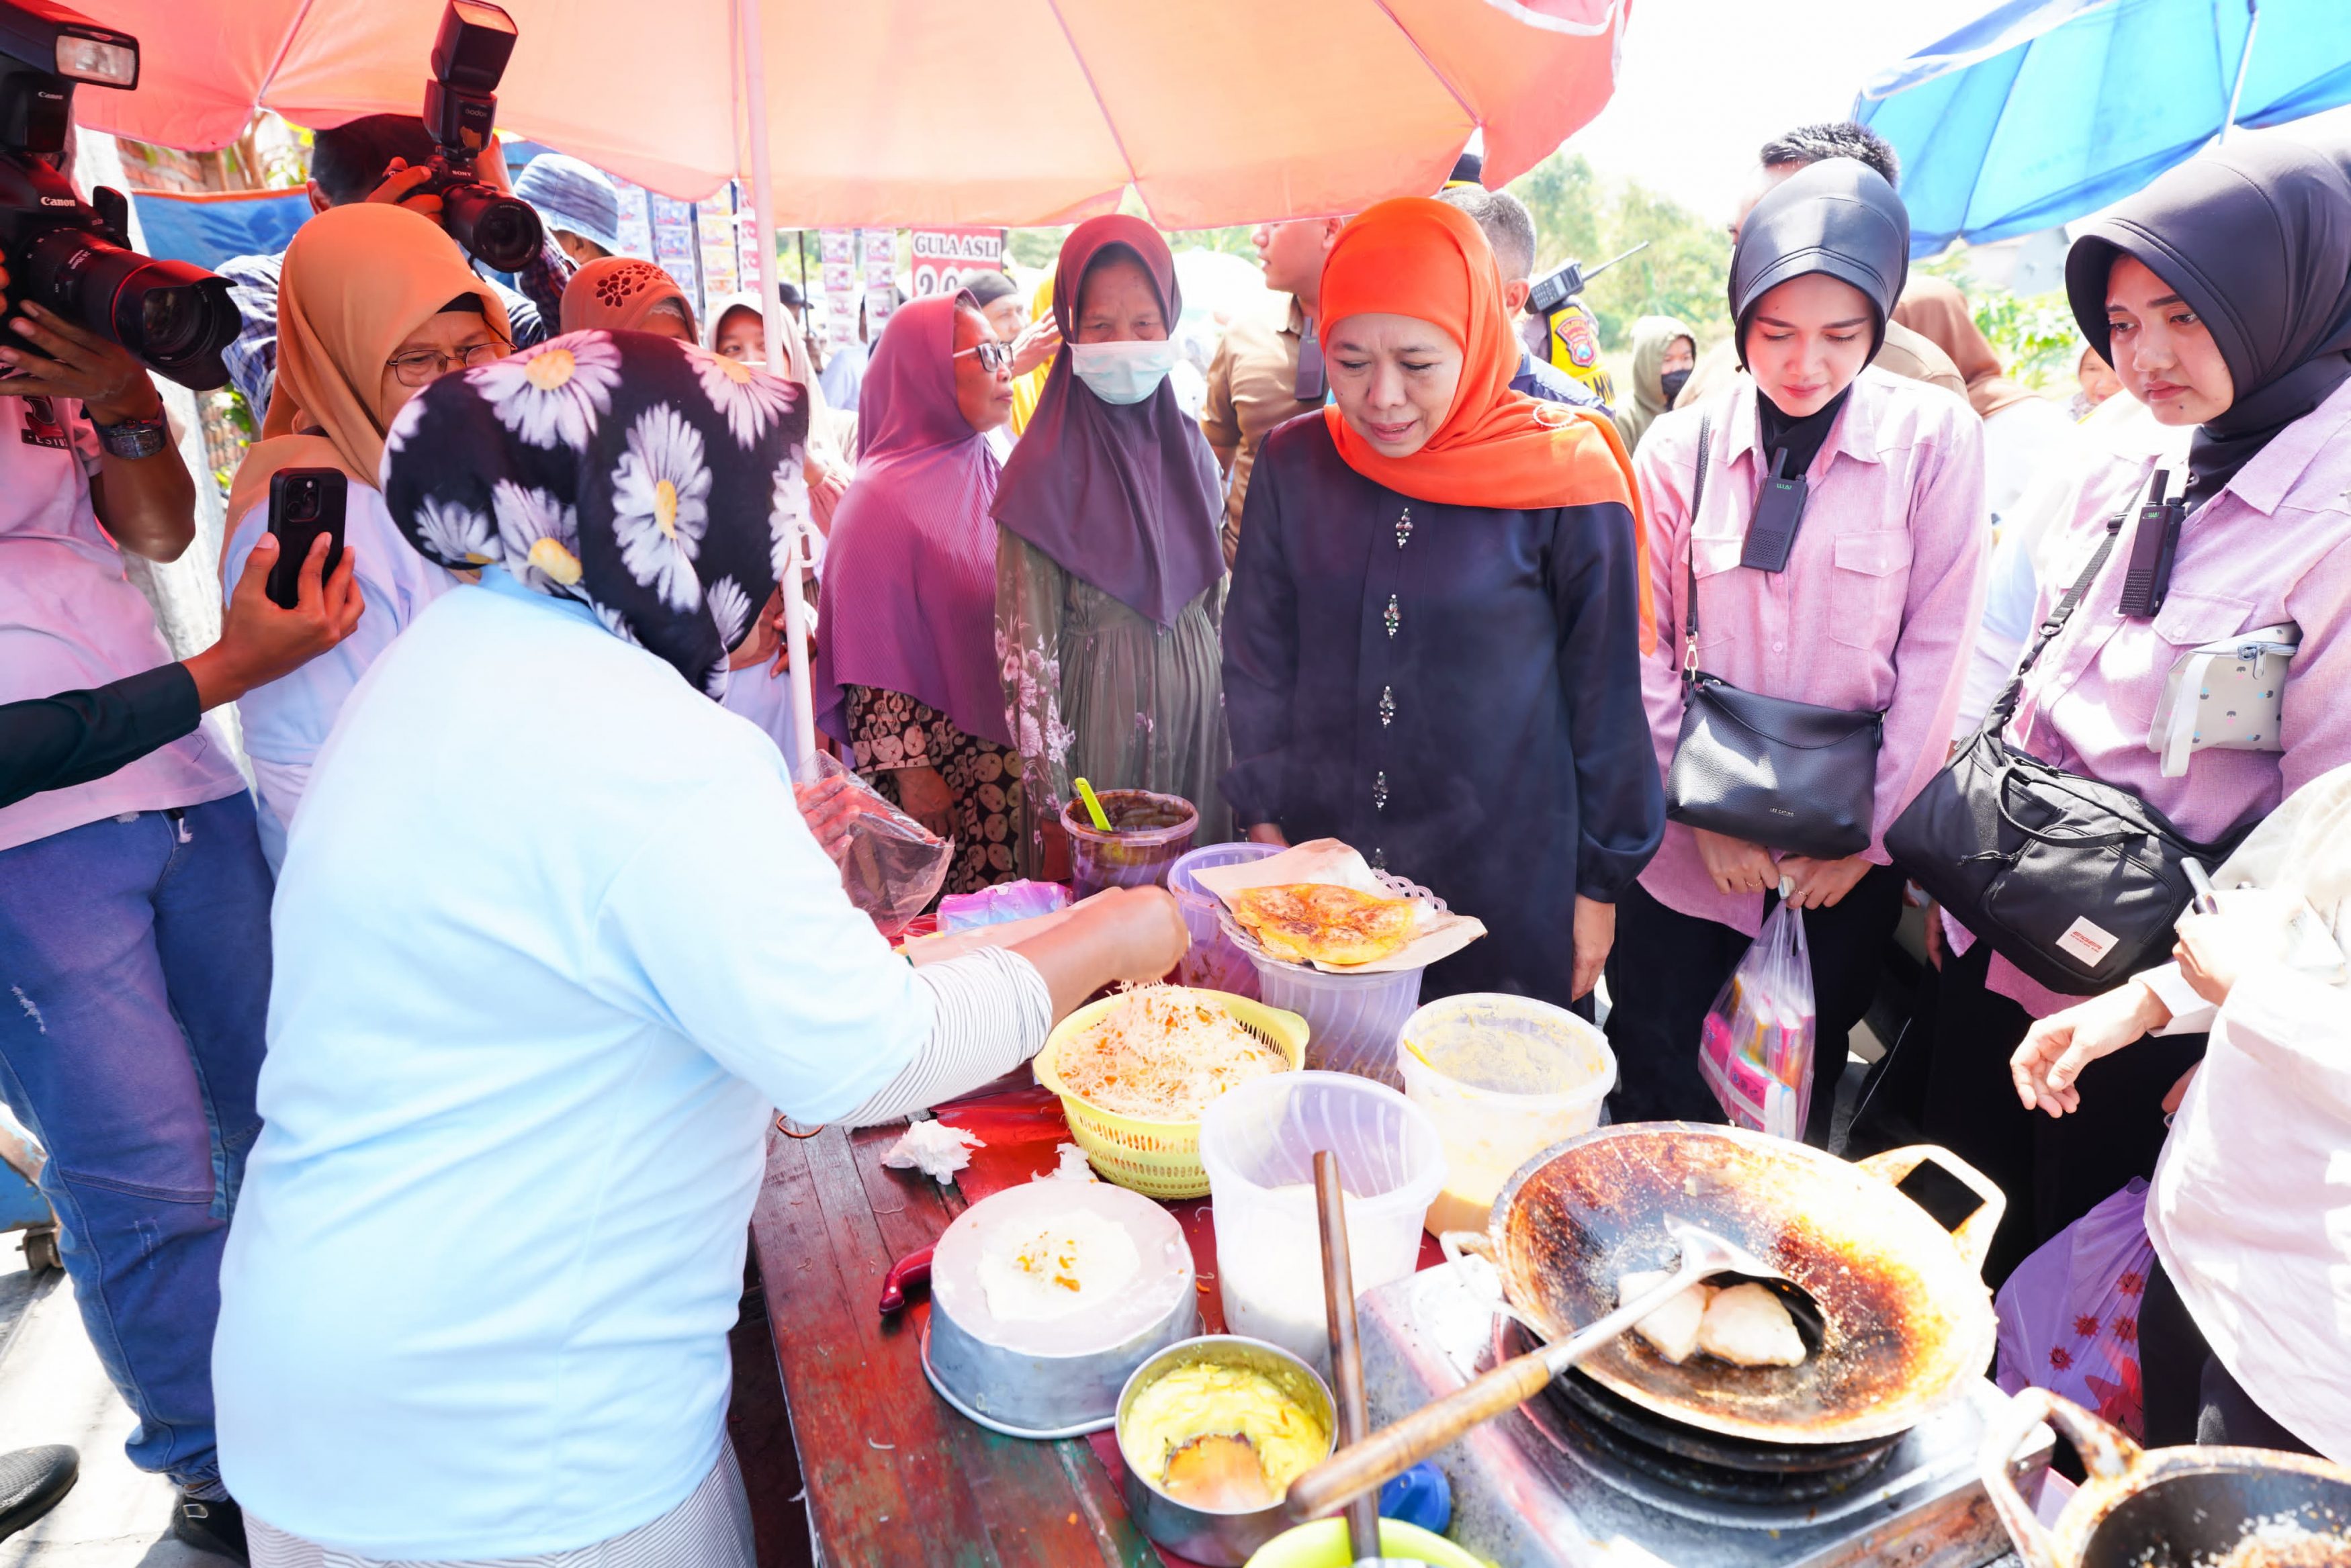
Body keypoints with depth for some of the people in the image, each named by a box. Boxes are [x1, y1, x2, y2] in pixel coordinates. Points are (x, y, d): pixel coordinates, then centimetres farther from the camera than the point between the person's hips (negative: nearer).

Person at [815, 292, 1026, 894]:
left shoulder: (987, 472, 9)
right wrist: (911, 775, -15)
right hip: (942, 761, -7)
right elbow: (871, 652, -14)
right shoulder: (884, 499, -13)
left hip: (1009, 749, 7)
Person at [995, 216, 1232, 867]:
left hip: (1198, 710, 5)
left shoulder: (1189, 446, 4)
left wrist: (1232, 711, 12)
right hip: (1098, 716, -5)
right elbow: (1025, 645, -12)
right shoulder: (1045, 471, -12)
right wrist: (1053, 805, -14)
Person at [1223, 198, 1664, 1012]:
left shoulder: (1564, 478, -10)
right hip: (1318, 867, 3)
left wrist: (1601, 880, 1)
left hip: (1507, 883, -2)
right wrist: (1265, 823, 3)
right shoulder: (1295, 463, -2)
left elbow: (1605, 695, -3)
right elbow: (1257, 658, 5)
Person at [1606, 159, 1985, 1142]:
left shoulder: (1935, 441, -6)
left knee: (1807, 1096, 16)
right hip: (1688, 845, 1)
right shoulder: (1680, 447, -3)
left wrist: (1866, 832, -5)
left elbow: (1937, 654, -5)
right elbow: (1645, 651, -1)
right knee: (1651, 1085, 9)